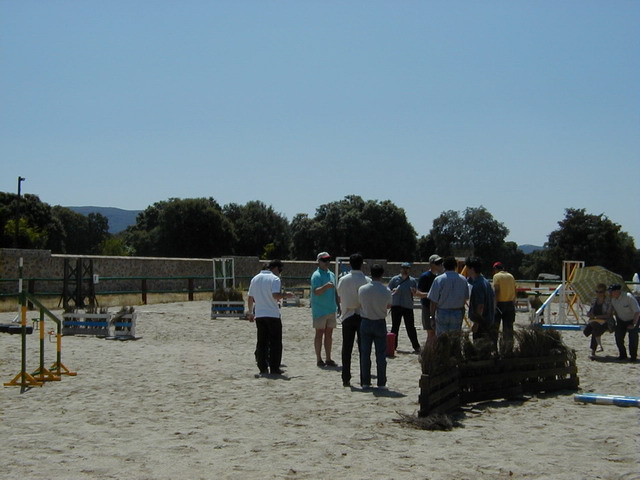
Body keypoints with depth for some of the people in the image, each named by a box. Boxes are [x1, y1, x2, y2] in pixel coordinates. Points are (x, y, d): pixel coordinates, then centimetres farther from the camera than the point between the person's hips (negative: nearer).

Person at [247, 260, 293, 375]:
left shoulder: (255, 279, 11)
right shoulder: (274, 279, -7)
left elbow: (250, 298, 13)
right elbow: (275, 295, -22)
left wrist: (250, 312, 21)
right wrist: (286, 295, -5)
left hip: (259, 315, 5)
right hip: (273, 314, -5)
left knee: (261, 342, 10)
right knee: (275, 343, 2)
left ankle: (262, 368, 9)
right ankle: (274, 368, 1)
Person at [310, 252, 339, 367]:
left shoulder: (331, 275, 15)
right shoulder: (316, 275, -10)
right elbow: (316, 292, -23)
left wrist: (338, 305, 18)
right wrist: (326, 286, -39)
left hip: (331, 309, 7)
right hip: (320, 309, -7)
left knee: (329, 334, 9)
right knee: (319, 333, -3)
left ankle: (328, 359, 15)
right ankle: (319, 359, 1)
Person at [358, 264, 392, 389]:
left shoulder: (362, 289, -9)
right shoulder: (386, 291, -13)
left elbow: (361, 305, 3)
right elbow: (389, 305, 3)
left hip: (366, 322, 1)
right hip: (380, 323, -1)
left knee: (365, 354, 9)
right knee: (381, 354, 5)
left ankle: (365, 382, 12)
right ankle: (381, 383, 7)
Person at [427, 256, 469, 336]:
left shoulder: (439, 279, -10)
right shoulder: (463, 279, 1)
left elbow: (434, 300, -9)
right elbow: (465, 298, 7)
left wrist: (432, 315, 2)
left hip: (442, 313, -3)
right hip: (458, 314, 3)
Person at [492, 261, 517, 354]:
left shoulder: (497, 276, -5)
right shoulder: (511, 276, 11)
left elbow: (496, 291, -14)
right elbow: (514, 292, 12)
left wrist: (494, 304, -16)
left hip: (500, 303, -5)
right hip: (510, 304, 5)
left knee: (494, 327, 3)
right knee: (508, 328, 8)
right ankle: (508, 349, 10)